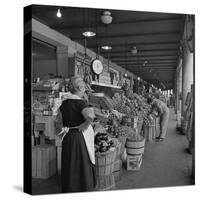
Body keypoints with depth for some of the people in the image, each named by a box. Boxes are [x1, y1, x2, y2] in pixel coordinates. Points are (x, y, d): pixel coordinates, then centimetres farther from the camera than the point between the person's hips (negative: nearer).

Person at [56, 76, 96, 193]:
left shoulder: (65, 103, 5)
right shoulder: (81, 102, -18)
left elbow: (60, 114, 25)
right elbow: (90, 115, -37)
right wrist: (85, 125, -20)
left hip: (67, 138, 8)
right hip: (79, 138, -8)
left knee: (69, 166, 20)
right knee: (82, 167, 6)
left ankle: (68, 189, 36)